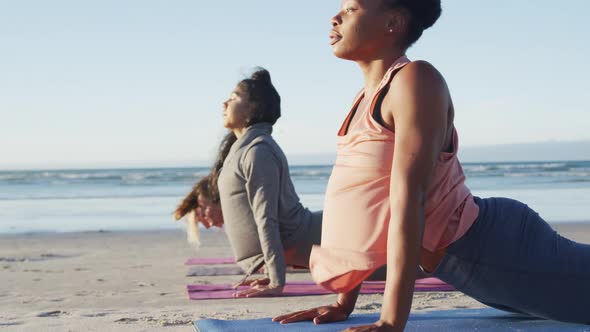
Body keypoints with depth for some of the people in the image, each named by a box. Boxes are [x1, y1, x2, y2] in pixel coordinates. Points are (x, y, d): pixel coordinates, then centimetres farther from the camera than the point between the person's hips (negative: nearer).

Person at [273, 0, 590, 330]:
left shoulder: (415, 80, -21)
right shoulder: (366, 99, 7)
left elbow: (408, 198, -28)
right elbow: (359, 212, 9)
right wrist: (344, 303, 8)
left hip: (501, 247, -9)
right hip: (464, 264, 9)